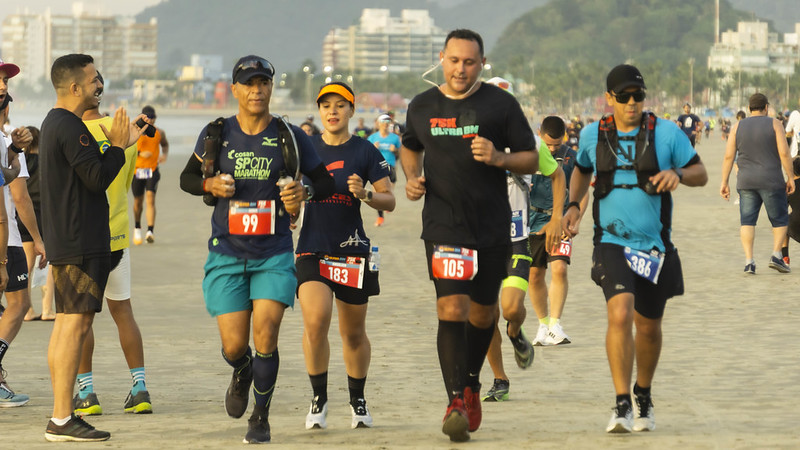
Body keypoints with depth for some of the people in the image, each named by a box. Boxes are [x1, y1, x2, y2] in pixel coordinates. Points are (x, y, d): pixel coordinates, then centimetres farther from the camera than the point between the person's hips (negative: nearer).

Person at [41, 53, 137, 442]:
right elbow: (97, 178, -19)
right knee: (76, 323, -11)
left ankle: (61, 416, 15)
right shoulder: (70, 127, -15)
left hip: (65, 242, 11)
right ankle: (62, 420, -13)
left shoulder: (54, 123, 18)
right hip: (80, 243, -11)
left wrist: (112, 144, 15)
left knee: (65, 323, 12)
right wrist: (118, 146, -7)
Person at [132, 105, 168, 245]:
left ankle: (150, 231, -24)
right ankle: (137, 228, 36)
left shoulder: (159, 132, 4)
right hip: (137, 170, 0)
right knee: (138, 201, 11)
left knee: (150, 198, -17)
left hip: (152, 170, 0)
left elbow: (165, 144, 25)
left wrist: (164, 155, 4)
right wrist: (140, 153, -20)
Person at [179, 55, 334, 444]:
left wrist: (304, 192, -15)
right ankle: (242, 372, 37)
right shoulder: (216, 134, 2)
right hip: (227, 255, 1)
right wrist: (211, 184, -10)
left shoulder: (290, 137, -1)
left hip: (274, 255, -1)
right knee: (234, 346, -2)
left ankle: (260, 418, 5)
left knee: (266, 335, -14)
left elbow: (325, 182, 7)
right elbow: (187, 178, 12)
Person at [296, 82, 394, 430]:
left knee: (353, 333, 9)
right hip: (312, 249, 1)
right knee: (315, 319, -20)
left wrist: (365, 195, -18)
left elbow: (389, 201, 1)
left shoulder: (365, 151, 0)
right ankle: (318, 399, -5)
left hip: (352, 251, 0)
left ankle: (358, 401, 29)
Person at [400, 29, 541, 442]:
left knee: (482, 312, 13)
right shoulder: (422, 107, 6)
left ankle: (471, 386, 36)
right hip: (443, 225, 0)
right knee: (451, 308, -16)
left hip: (492, 226, 1)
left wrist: (499, 158, -17)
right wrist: (412, 178, 6)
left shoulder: (500, 104, -1)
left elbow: (531, 160, 2)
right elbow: (410, 148, 26)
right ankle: (456, 401, -19)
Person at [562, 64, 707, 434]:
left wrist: (677, 174, -20)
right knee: (620, 314, -23)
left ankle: (643, 395, 40)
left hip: (655, 246, 1)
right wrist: (573, 205, 8)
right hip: (611, 242, -1)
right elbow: (582, 169, 23)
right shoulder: (593, 135, 3)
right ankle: (622, 406, -20)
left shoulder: (666, 133, -3)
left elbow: (700, 174, 2)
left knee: (648, 327, 14)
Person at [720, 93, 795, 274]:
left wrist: (724, 182, 6)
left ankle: (749, 261, -7)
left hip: (746, 182, 3)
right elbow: (784, 153, -9)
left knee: (747, 221, 3)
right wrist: (790, 177, -1)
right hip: (771, 181, -2)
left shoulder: (738, 127, 6)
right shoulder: (774, 124, -2)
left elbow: (728, 156, 3)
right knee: (780, 219, 11)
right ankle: (776, 254, -3)